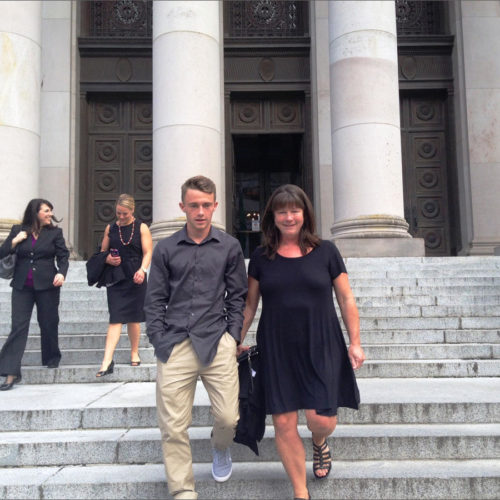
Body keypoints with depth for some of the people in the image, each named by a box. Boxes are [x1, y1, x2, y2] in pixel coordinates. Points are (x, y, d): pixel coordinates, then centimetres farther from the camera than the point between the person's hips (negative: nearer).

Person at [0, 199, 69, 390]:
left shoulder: (55, 232, 3)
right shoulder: (18, 230, 6)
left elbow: (63, 256, 0)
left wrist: (61, 273, -18)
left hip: (47, 285, 0)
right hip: (22, 286, 0)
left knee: (49, 324, 9)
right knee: (18, 326, -4)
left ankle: (51, 359, 33)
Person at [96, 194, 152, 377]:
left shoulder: (141, 228, 2)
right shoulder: (110, 228, 10)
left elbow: (148, 252, -4)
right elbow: (103, 251, 17)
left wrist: (142, 269, -21)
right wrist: (108, 259, -6)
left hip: (136, 279, -1)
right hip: (115, 278, 1)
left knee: (134, 317, 8)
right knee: (115, 319, -7)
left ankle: (134, 353, 26)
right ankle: (107, 361, -11)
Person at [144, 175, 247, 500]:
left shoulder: (230, 247, 6)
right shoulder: (166, 249, 7)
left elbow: (237, 297, 10)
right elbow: (155, 300, 9)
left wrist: (233, 337, 2)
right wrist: (159, 341, 1)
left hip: (217, 343, 0)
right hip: (175, 346, 1)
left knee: (229, 417, 0)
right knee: (173, 428, 0)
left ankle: (220, 448, 36)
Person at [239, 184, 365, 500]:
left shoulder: (325, 251, 1)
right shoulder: (261, 257, 4)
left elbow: (346, 299, 5)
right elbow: (250, 305, 10)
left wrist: (355, 342, 2)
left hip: (321, 348, -1)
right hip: (277, 351, 1)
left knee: (322, 420, -6)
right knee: (284, 423, 1)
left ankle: (320, 443, 34)